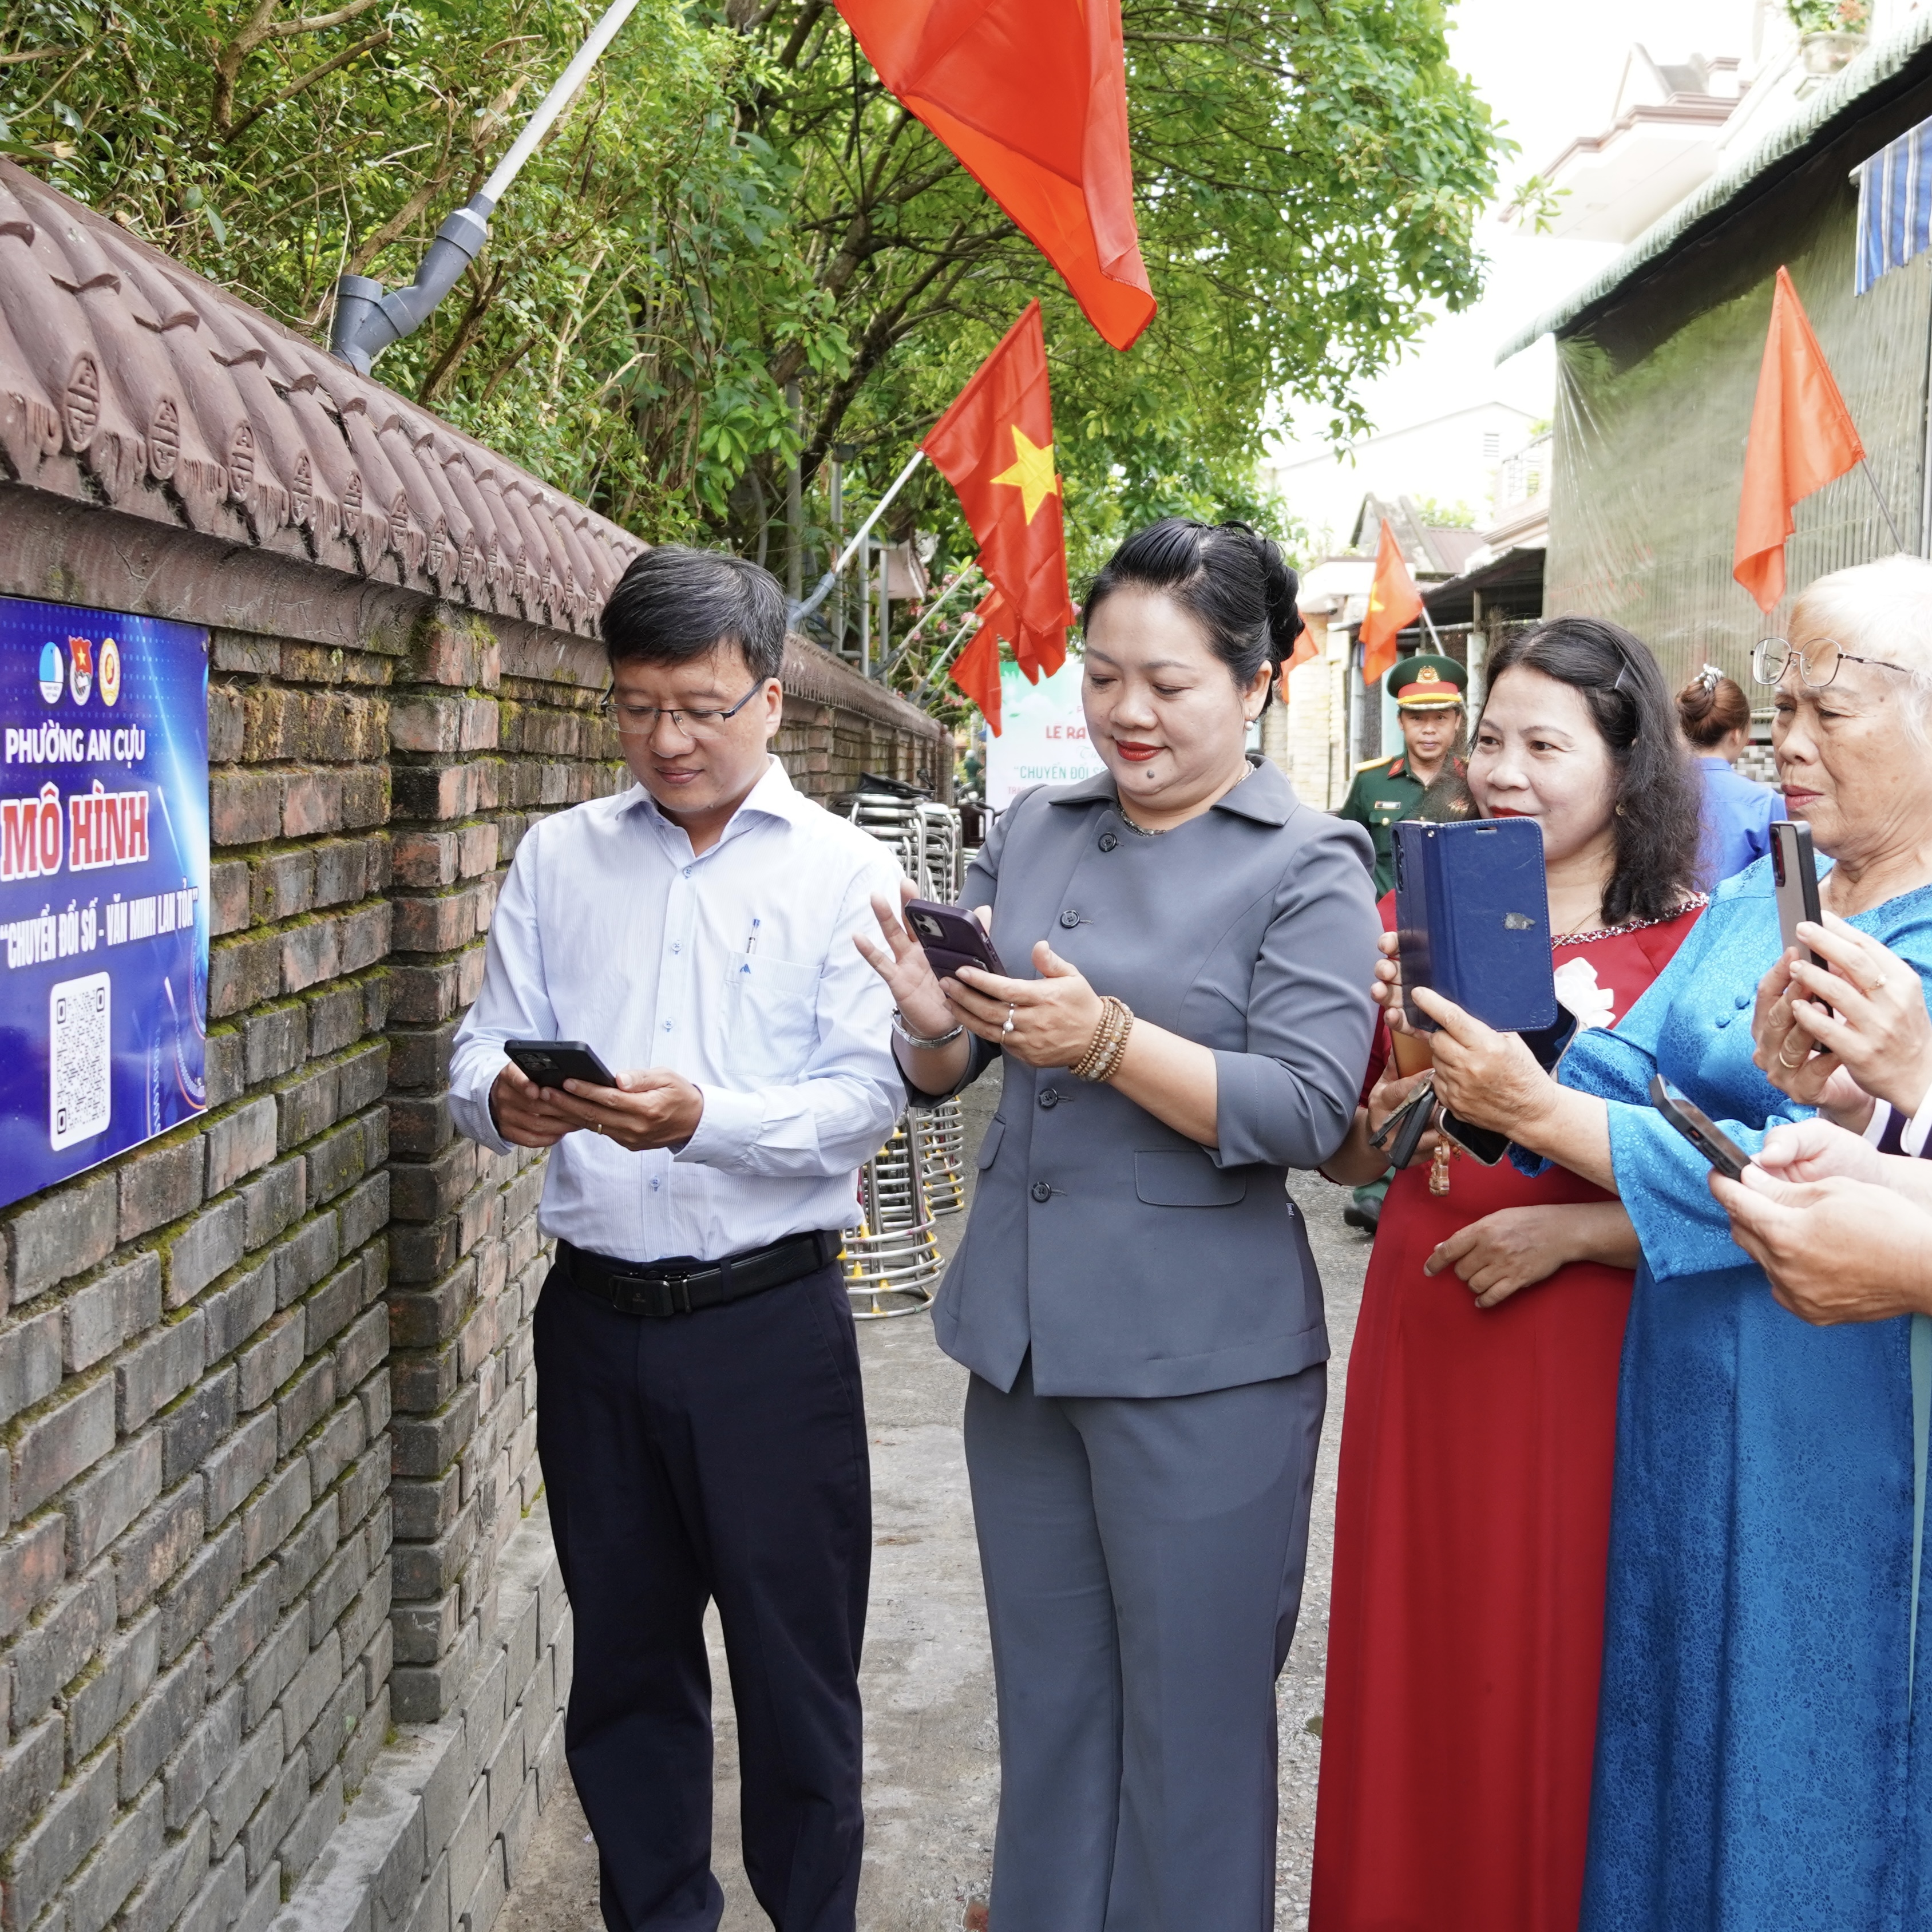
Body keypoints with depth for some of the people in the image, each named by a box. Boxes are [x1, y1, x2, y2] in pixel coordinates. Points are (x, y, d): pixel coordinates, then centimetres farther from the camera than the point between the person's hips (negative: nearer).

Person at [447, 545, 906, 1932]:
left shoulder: (845, 872, -2)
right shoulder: (558, 858, 9)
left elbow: (866, 1098, -11)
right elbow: (484, 1054, 5)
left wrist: (705, 1121, -27)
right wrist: (505, 1101, -18)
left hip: (771, 1321, -3)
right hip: (595, 1312, 3)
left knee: (797, 1657, 6)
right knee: (623, 1650, 15)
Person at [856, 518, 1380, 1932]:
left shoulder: (1310, 867, -6)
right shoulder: (1032, 831, 9)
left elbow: (1308, 1111, -16)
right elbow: (942, 1076, 10)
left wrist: (1106, 1041, -26)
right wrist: (938, 1021, -13)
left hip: (1202, 1364, -5)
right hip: (1023, 1337, 5)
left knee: (1192, 1729, 8)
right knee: (1046, 1704, 19)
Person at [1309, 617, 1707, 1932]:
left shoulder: (1694, 945, -6)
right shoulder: (1418, 918, 8)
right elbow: (1341, 1155, 16)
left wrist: (1571, 1231, -18)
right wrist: (1384, 1126, -5)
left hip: (1592, 1360, -4)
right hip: (1422, 1338, 4)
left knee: (1560, 1683, 6)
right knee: (1410, 1670, 13)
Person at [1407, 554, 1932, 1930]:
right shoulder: (1751, 902, 9)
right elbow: (1615, 1075, 2)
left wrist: (1537, 1111, -24)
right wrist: (1468, 1046, -16)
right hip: (1686, 1414, 7)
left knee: (1819, 1775, 9)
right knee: (1677, 1747, 18)